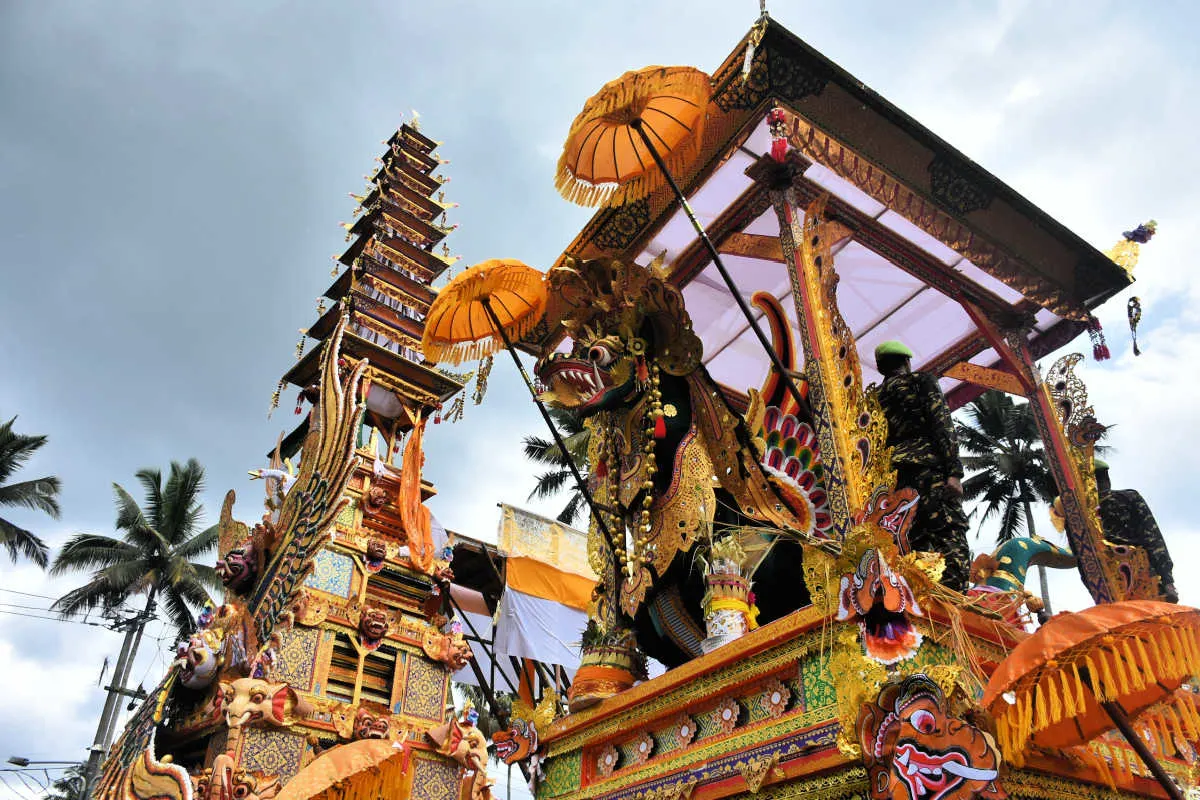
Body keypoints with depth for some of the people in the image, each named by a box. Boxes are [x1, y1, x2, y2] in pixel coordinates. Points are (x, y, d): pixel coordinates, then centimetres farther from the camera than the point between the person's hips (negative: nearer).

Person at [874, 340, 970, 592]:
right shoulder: (921, 381, 12)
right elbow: (942, 423, -3)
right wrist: (954, 470, -11)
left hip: (895, 475, 6)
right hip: (929, 465, -6)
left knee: (915, 540, 1)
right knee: (950, 538, -17)